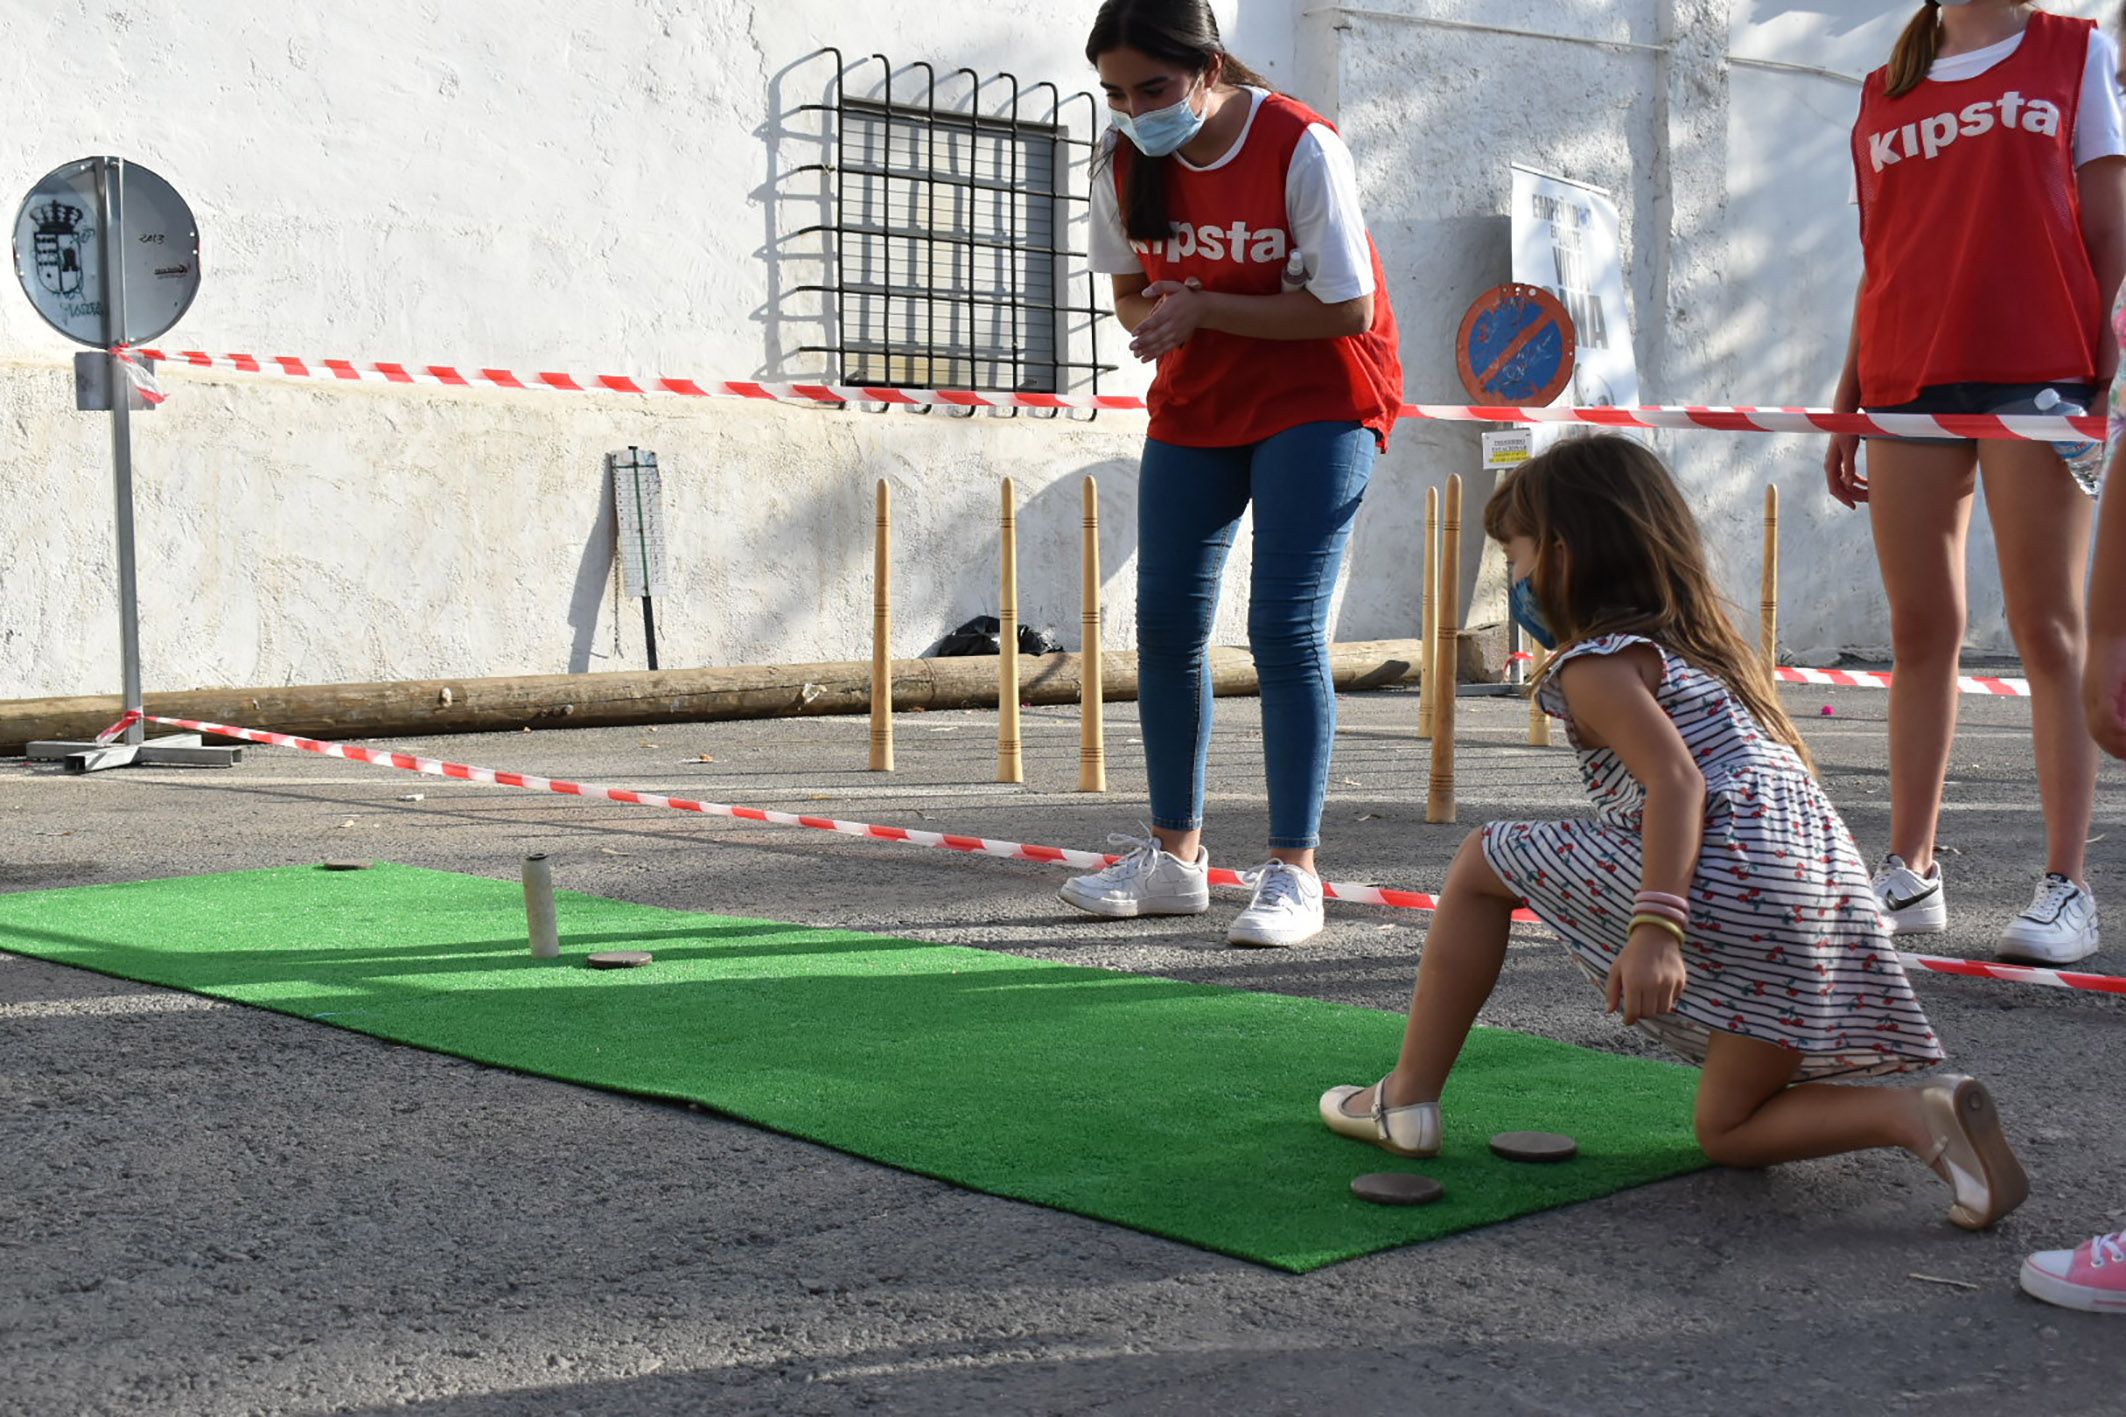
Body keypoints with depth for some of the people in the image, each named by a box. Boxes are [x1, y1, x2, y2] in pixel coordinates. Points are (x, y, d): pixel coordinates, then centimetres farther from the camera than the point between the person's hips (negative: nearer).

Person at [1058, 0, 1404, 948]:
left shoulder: (1301, 149, -21)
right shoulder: (1126, 162, -6)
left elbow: (1348, 309, -20)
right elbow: (1133, 292, 7)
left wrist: (1203, 309, -23)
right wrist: (1157, 321, -17)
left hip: (1316, 400, -5)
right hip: (1194, 405, 6)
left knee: (1285, 629, -13)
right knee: (1165, 623, 3)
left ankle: (1293, 873, -5)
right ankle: (1175, 856, 16)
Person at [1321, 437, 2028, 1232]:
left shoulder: (1595, 661, 1)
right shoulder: (1707, 648, 29)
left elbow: (1677, 781, -14)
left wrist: (1654, 926, -23)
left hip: (1725, 879, -8)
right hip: (1829, 886, 8)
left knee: (1484, 864, 11)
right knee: (1727, 1130, 18)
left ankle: (1408, 1101, 11)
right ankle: (1921, 1116, -8)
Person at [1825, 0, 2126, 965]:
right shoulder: (1883, 91, 17)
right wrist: (1846, 408, 13)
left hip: (2039, 370, -3)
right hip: (1908, 379, 3)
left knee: (2048, 628, -3)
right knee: (1920, 632, 4)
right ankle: (1910, 876, 10)